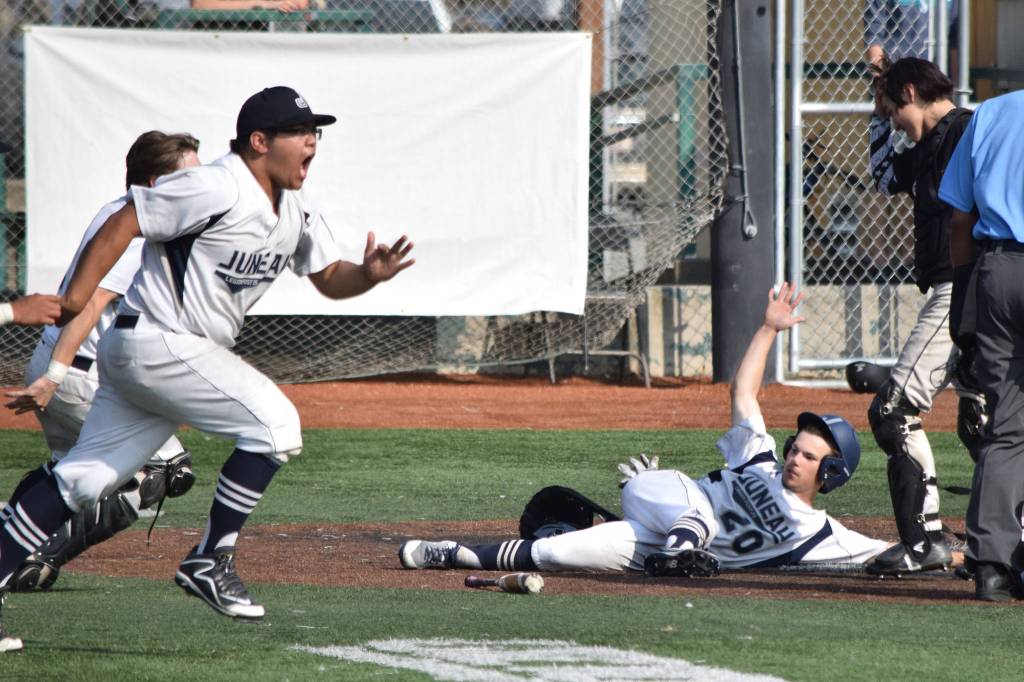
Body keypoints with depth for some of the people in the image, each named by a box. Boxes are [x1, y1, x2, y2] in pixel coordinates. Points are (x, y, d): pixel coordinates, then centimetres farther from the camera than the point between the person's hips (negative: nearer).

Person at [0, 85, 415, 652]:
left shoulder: (296, 212, 9)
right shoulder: (215, 190, -18)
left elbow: (328, 277, 15)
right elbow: (124, 223, -17)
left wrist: (369, 275, -7)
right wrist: (75, 299, -20)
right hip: (155, 344, -9)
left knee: (87, 477, 7)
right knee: (274, 421, -14)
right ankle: (210, 562, -9)